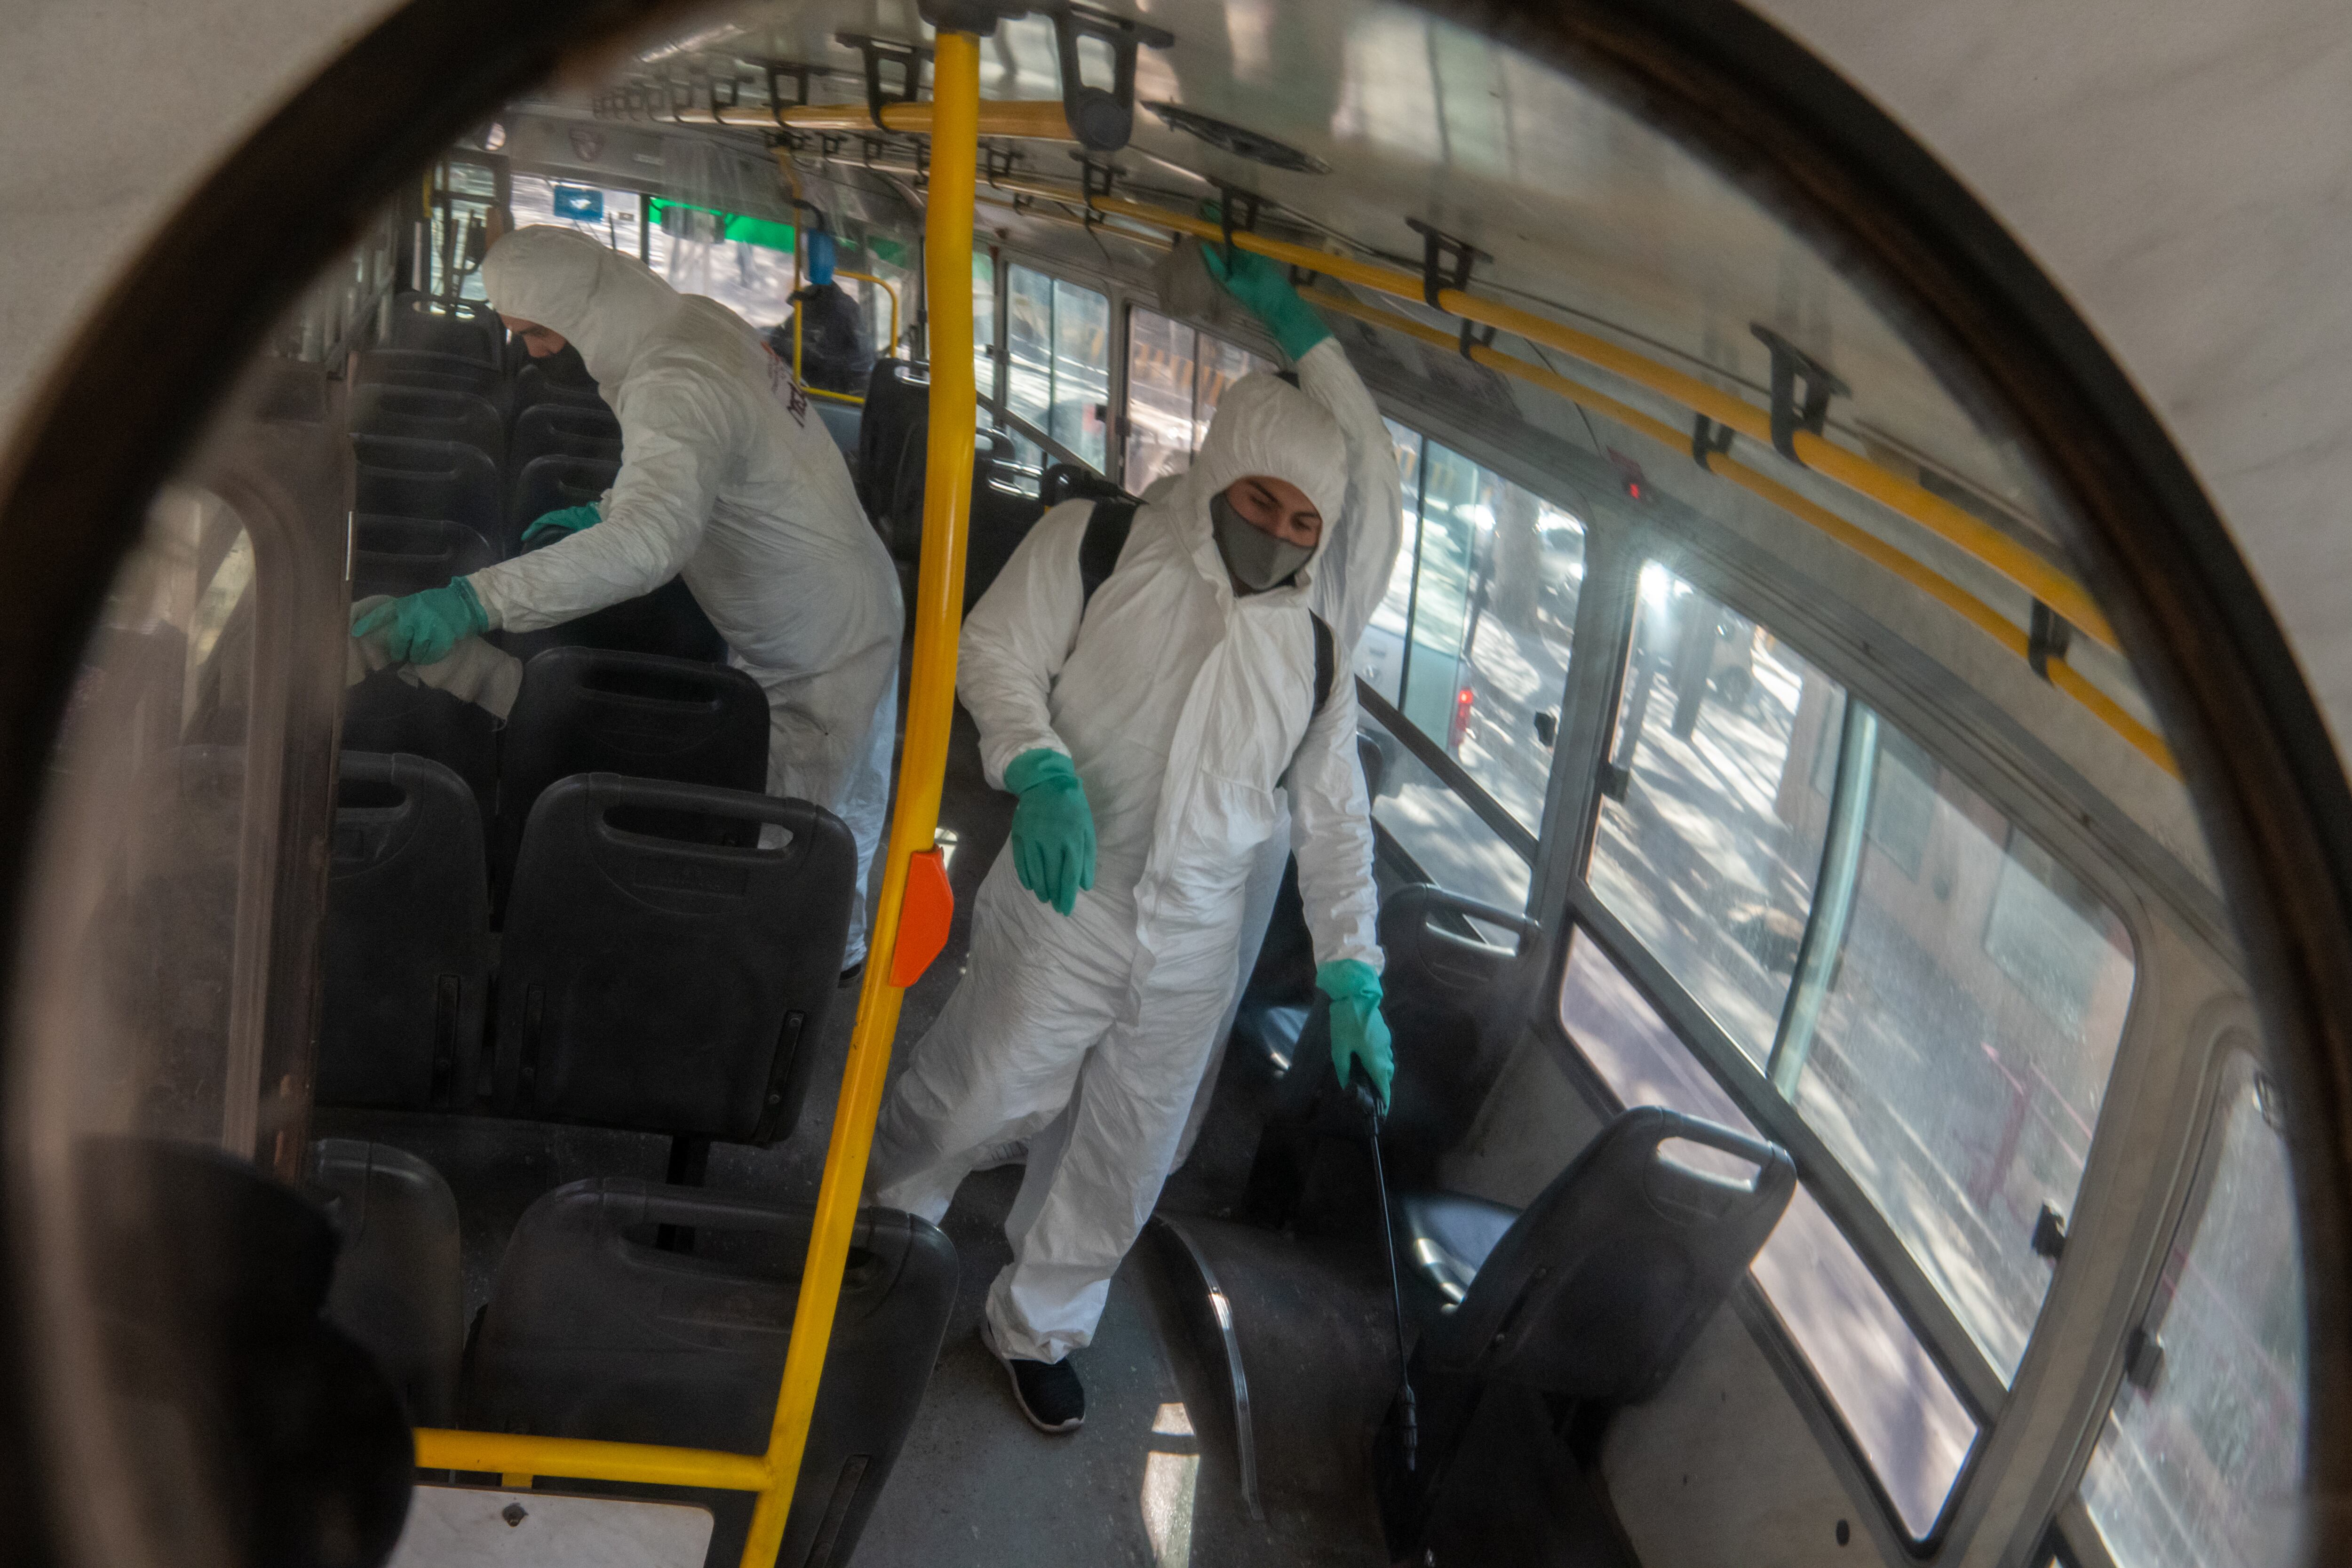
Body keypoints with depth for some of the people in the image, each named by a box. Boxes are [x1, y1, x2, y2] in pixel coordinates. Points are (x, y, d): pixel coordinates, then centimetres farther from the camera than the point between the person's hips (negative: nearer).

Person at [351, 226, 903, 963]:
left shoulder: (676, 385, -33)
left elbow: (649, 542, -50)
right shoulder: (700, 320, -1)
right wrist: (601, 511, 15)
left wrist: (473, 602, -55)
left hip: (826, 649, -10)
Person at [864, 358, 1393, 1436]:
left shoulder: (1312, 650, 8)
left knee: (1119, 1173, 14)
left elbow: (1336, 823, 10)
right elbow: (997, 652, -7)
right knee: (965, 1103, 4)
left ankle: (1035, 1328, 39)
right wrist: (1042, 773, -27)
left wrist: (1352, 979, 3)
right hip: (1061, 913, -4)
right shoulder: (1096, 545, -3)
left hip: (1193, 954, 4)